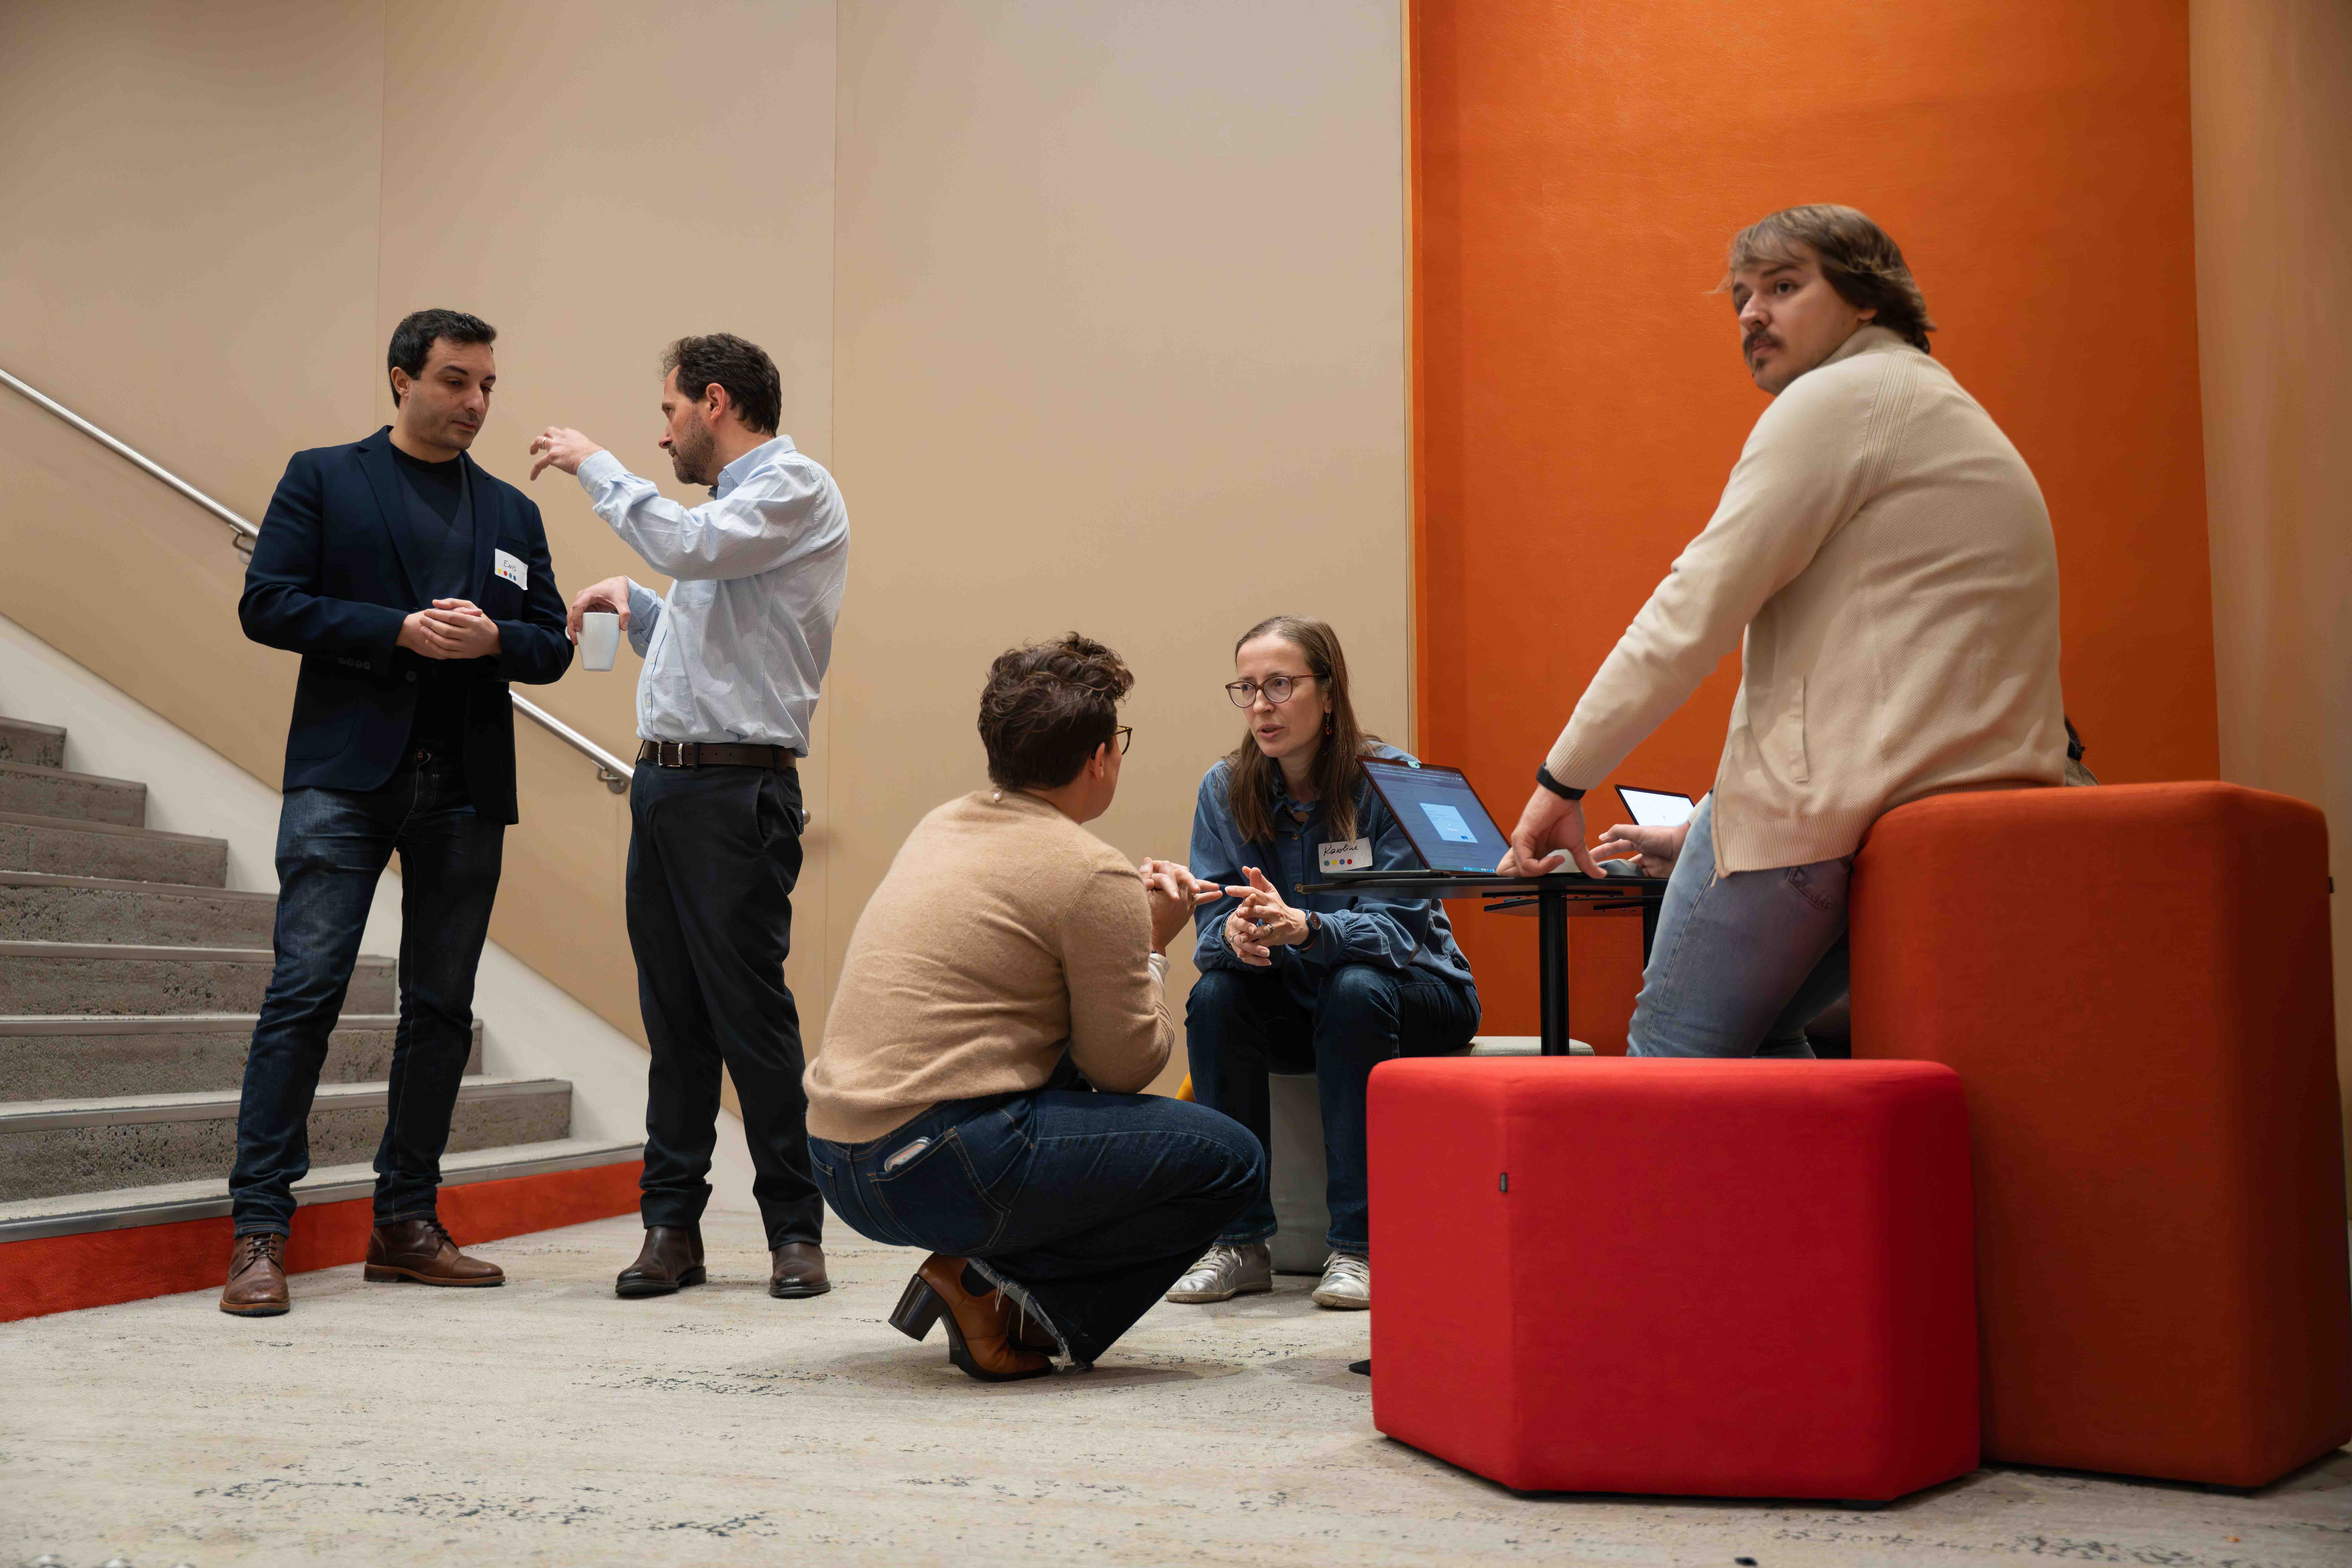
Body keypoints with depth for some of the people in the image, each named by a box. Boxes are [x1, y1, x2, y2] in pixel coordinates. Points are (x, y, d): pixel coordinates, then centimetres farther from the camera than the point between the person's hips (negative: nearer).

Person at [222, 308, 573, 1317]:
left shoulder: (512, 513, 18)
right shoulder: (323, 479, 8)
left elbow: (551, 646, 14)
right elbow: (267, 604, -2)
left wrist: (490, 637, -8)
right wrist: (399, 630, -12)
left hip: (466, 785, 4)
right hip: (346, 772, -4)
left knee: (442, 1006, 6)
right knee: (306, 990, -9)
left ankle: (406, 1223, 15)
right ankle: (258, 1231, -4)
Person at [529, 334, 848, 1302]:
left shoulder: (794, 489, -4)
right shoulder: (730, 506, 24)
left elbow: (691, 546, -21)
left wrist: (595, 466, -8)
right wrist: (633, 606, 16)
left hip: (737, 788, -9)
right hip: (664, 782, 9)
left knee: (751, 1011, -6)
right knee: (674, 1015, 8)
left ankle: (795, 1230, 3)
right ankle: (672, 1226, 13)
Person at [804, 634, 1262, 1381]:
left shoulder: (943, 826, 14)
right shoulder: (1093, 875, -11)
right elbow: (1127, 1064, -5)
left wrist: (1136, 917, 22)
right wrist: (1152, 949, 10)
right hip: (937, 1171, -9)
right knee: (1233, 1160, -1)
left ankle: (982, 1279, 13)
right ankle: (1014, 1292, -6)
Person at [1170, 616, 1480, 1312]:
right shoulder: (1225, 789, -7)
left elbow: (1396, 927, -24)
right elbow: (1211, 929, -10)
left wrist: (1304, 929, -45)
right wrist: (1235, 933, -37)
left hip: (1415, 996, -3)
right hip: (1294, 1003, 3)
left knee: (1354, 990, -35)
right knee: (1215, 995, -27)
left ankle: (1357, 1246, -28)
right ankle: (1239, 1242, -18)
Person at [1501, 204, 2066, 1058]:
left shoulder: (1839, 396, -6)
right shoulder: (1942, 409, 26)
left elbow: (1696, 612, -13)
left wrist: (1562, 781, -5)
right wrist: (1708, 829, 26)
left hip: (1846, 804, -10)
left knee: (1673, 1049, 1)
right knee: (1751, 1029, 23)